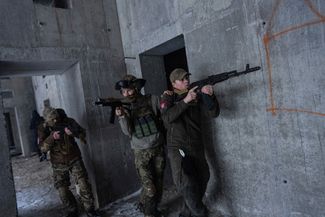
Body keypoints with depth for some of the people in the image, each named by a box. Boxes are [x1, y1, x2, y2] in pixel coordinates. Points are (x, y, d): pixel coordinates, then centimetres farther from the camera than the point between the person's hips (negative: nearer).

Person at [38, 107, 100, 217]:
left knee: (84, 184, -5)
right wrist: (52, 137, -32)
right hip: (58, 164, 1)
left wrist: (73, 132, -30)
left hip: (74, 159, -1)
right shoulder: (43, 129, -6)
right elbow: (43, 148, -15)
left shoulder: (68, 121, -8)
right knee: (62, 189, 5)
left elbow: (83, 133, -9)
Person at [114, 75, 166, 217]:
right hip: (141, 153, -1)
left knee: (158, 186, 14)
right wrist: (121, 116, -25)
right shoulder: (125, 107, -2)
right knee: (149, 189, -5)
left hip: (158, 149, 2)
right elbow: (128, 132, -9)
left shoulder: (152, 100, -2)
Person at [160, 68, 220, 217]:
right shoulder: (168, 97, -2)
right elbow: (167, 118, -20)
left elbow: (213, 113, -5)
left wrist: (210, 96, -22)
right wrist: (185, 101, -27)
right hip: (177, 148, -4)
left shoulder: (197, 96, 5)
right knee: (186, 183, -14)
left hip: (196, 147, 4)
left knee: (202, 180, 13)